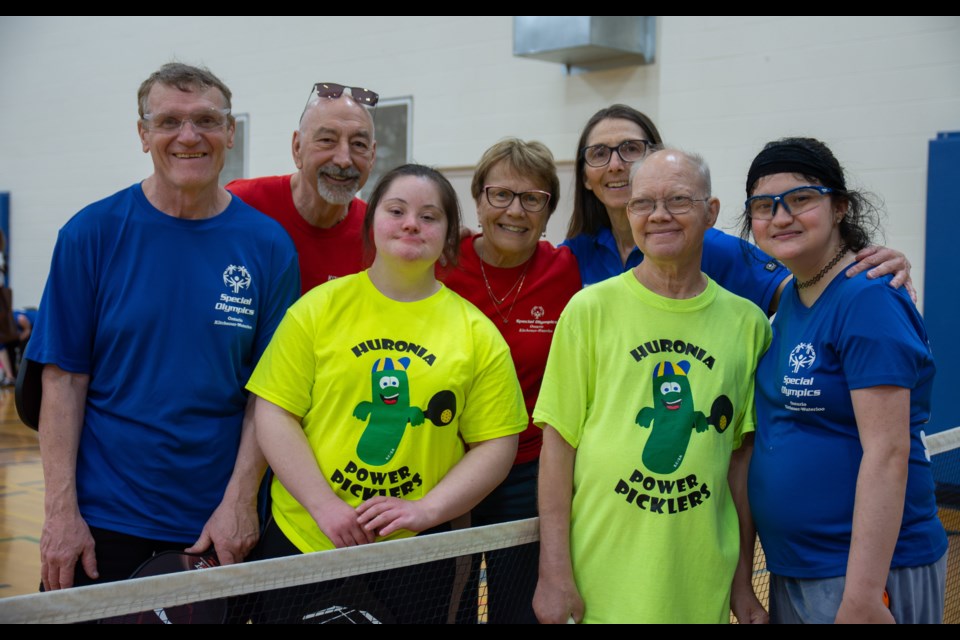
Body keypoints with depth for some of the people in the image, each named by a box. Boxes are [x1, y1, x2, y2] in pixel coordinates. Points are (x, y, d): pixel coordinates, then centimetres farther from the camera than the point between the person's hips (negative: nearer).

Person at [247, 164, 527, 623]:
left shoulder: (478, 333, 3)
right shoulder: (318, 307, 1)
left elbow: (496, 444, 2)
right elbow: (274, 415, -2)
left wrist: (427, 510, -9)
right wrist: (324, 505, -11)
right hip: (302, 540, 0)